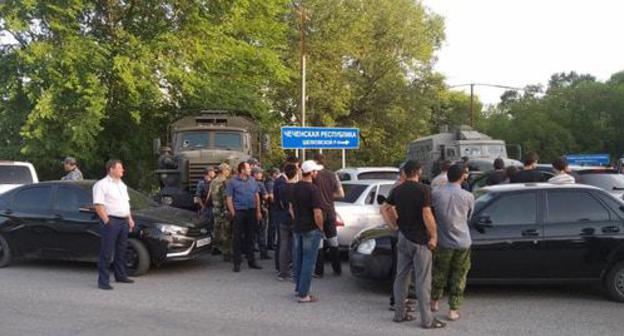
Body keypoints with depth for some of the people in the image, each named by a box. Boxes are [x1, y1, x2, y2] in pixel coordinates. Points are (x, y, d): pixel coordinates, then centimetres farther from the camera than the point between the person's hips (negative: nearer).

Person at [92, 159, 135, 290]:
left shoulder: (122, 185, 17)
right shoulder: (102, 185, -9)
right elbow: (98, 205, -15)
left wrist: (130, 219, 16)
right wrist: (106, 221, -20)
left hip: (123, 221, 8)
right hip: (111, 221, -8)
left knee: (121, 251, 16)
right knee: (106, 252, -6)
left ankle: (121, 276, 27)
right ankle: (103, 281, -3)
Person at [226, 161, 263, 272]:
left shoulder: (252, 180, 9)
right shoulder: (232, 182, -4)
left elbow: (257, 196, 13)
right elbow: (229, 198, -5)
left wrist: (258, 211, 8)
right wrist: (233, 213, -11)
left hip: (251, 211, 4)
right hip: (239, 212, -4)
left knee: (250, 237, 11)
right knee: (237, 238, 0)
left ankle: (251, 261, 20)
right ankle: (237, 263, 8)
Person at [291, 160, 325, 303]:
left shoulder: (295, 187, 7)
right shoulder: (313, 189, -18)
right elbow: (317, 213, -21)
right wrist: (320, 228, -8)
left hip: (297, 228, 8)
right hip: (311, 230, -8)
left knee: (298, 259, 17)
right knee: (308, 261, -2)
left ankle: (298, 288, 28)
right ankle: (303, 294, 0)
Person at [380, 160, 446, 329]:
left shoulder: (398, 190, 6)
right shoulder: (423, 189, -15)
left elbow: (385, 208, 13)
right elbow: (427, 215, -20)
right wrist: (433, 236, -12)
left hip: (403, 238, 7)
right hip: (420, 240, -7)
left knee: (401, 277, 13)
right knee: (422, 281, -2)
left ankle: (399, 313, 19)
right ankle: (427, 319, 3)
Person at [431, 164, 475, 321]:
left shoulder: (436, 194, -10)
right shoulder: (468, 196, -8)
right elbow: (468, 217, 8)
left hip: (443, 242, 1)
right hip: (462, 243, -1)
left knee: (439, 273, 19)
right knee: (459, 277, 11)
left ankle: (434, 302, 33)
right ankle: (453, 310, 13)